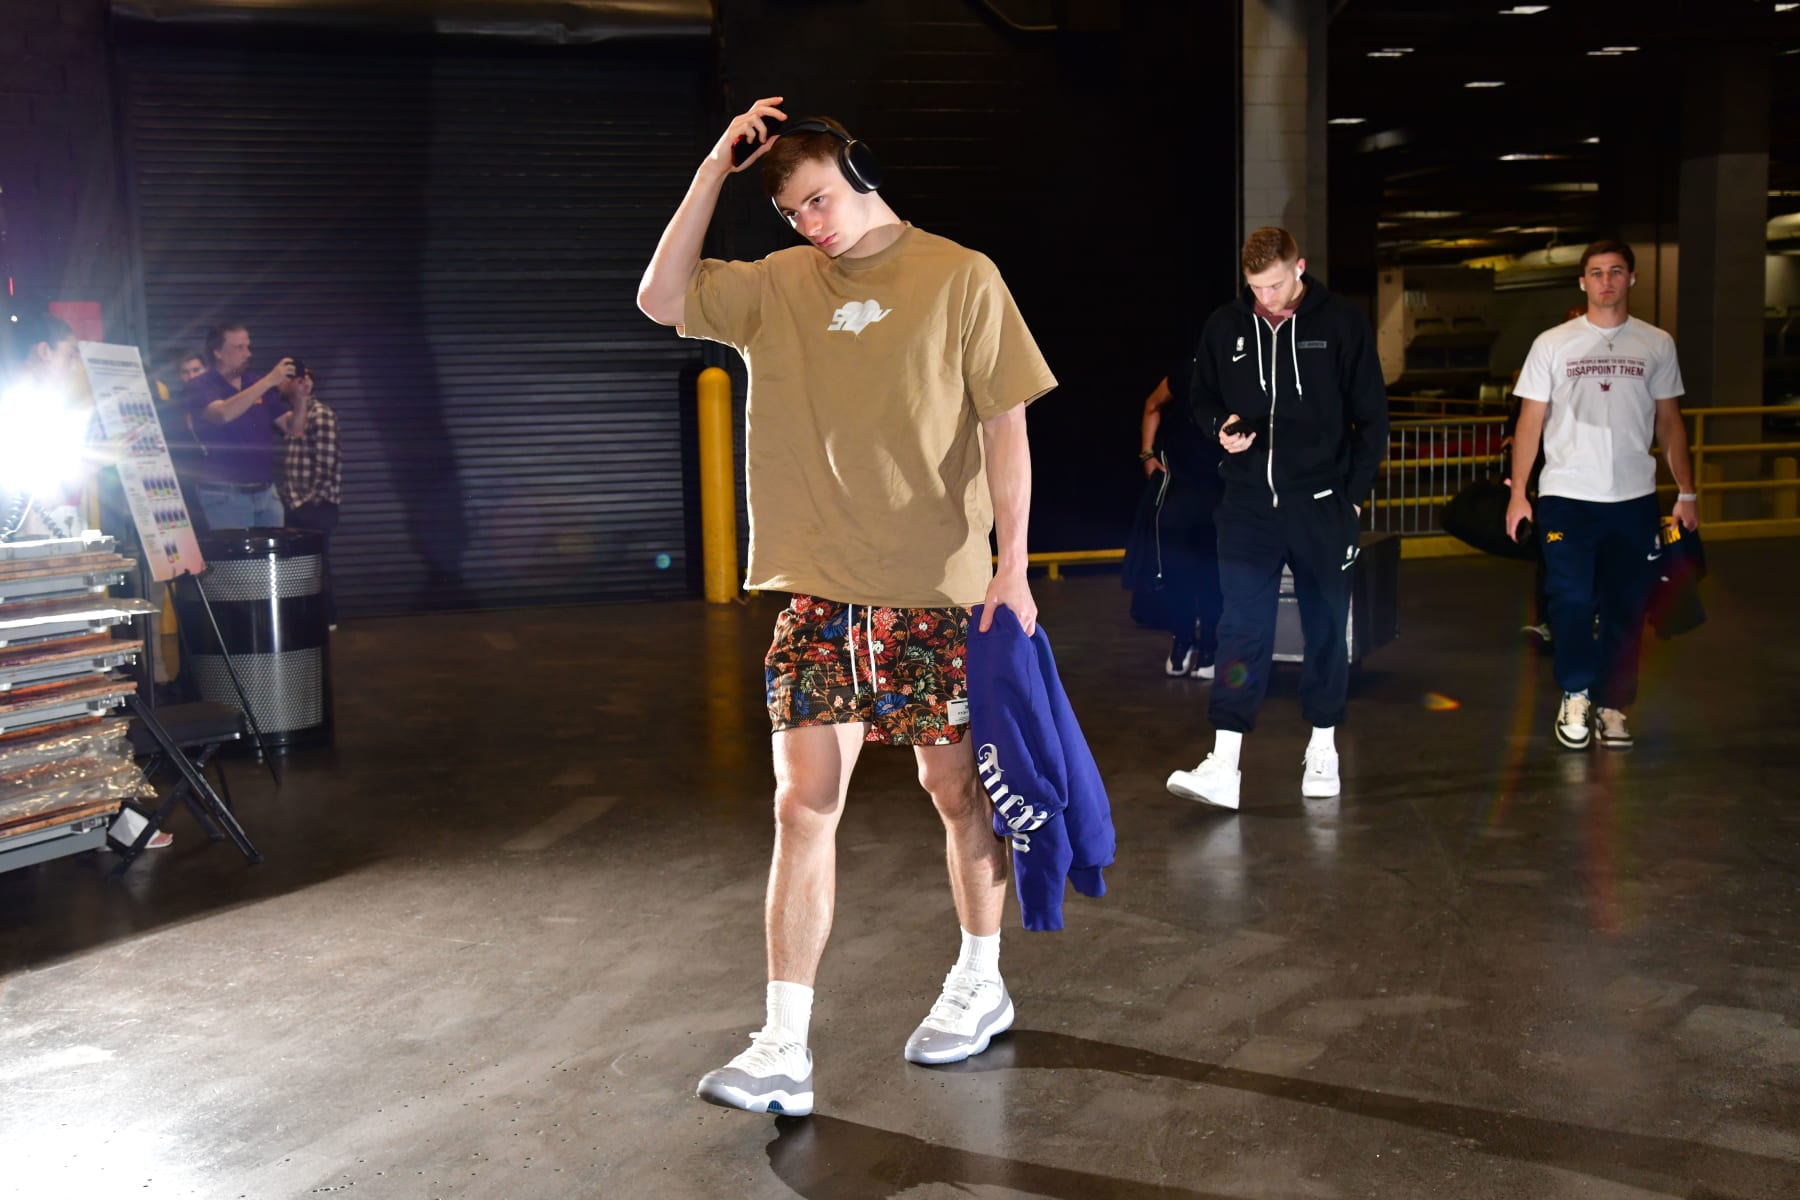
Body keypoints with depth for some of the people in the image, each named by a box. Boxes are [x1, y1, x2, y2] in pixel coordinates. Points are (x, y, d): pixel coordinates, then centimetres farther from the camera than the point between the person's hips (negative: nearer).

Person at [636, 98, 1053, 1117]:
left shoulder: (961, 278, -1)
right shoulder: (778, 284, 11)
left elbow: (1006, 424, -3)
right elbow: (661, 300, 2)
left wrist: (1012, 564, -10)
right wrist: (717, 167, 1)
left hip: (937, 589, -3)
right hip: (819, 588, 3)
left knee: (956, 787, 9)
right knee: (804, 804, -2)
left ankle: (982, 981, 31)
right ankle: (785, 1051, 2)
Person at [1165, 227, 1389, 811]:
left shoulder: (1343, 325, -2)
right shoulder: (1224, 328, 5)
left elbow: (1372, 418, 2)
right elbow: (1202, 398, 17)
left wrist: (1353, 495, -2)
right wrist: (1221, 426, -6)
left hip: (1322, 506, -1)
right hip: (1248, 505, 1)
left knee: (1325, 629, 9)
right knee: (1242, 630, -6)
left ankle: (1323, 748, 24)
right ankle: (1224, 766, -9)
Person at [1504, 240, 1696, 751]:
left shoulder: (1657, 344, 8)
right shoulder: (1552, 344, 3)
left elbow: (1669, 422, 12)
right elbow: (1530, 422, 3)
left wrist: (1686, 491, 6)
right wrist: (1518, 492, -3)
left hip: (1634, 497, 2)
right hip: (1566, 496, -1)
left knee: (1626, 608, 5)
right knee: (1571, 603, -4)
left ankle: (1613, 705, 15)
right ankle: (1576, 696, 12)